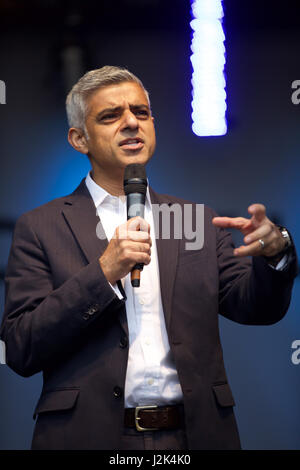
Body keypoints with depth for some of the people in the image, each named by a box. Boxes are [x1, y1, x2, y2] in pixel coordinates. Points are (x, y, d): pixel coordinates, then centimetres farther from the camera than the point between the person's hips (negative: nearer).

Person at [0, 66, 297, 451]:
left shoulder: (200, 221, 9)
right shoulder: (40, 228, 1)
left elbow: (257, 308, 2)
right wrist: (104, 272, -17)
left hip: (194, 434, 3)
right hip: (89, 435, -2)